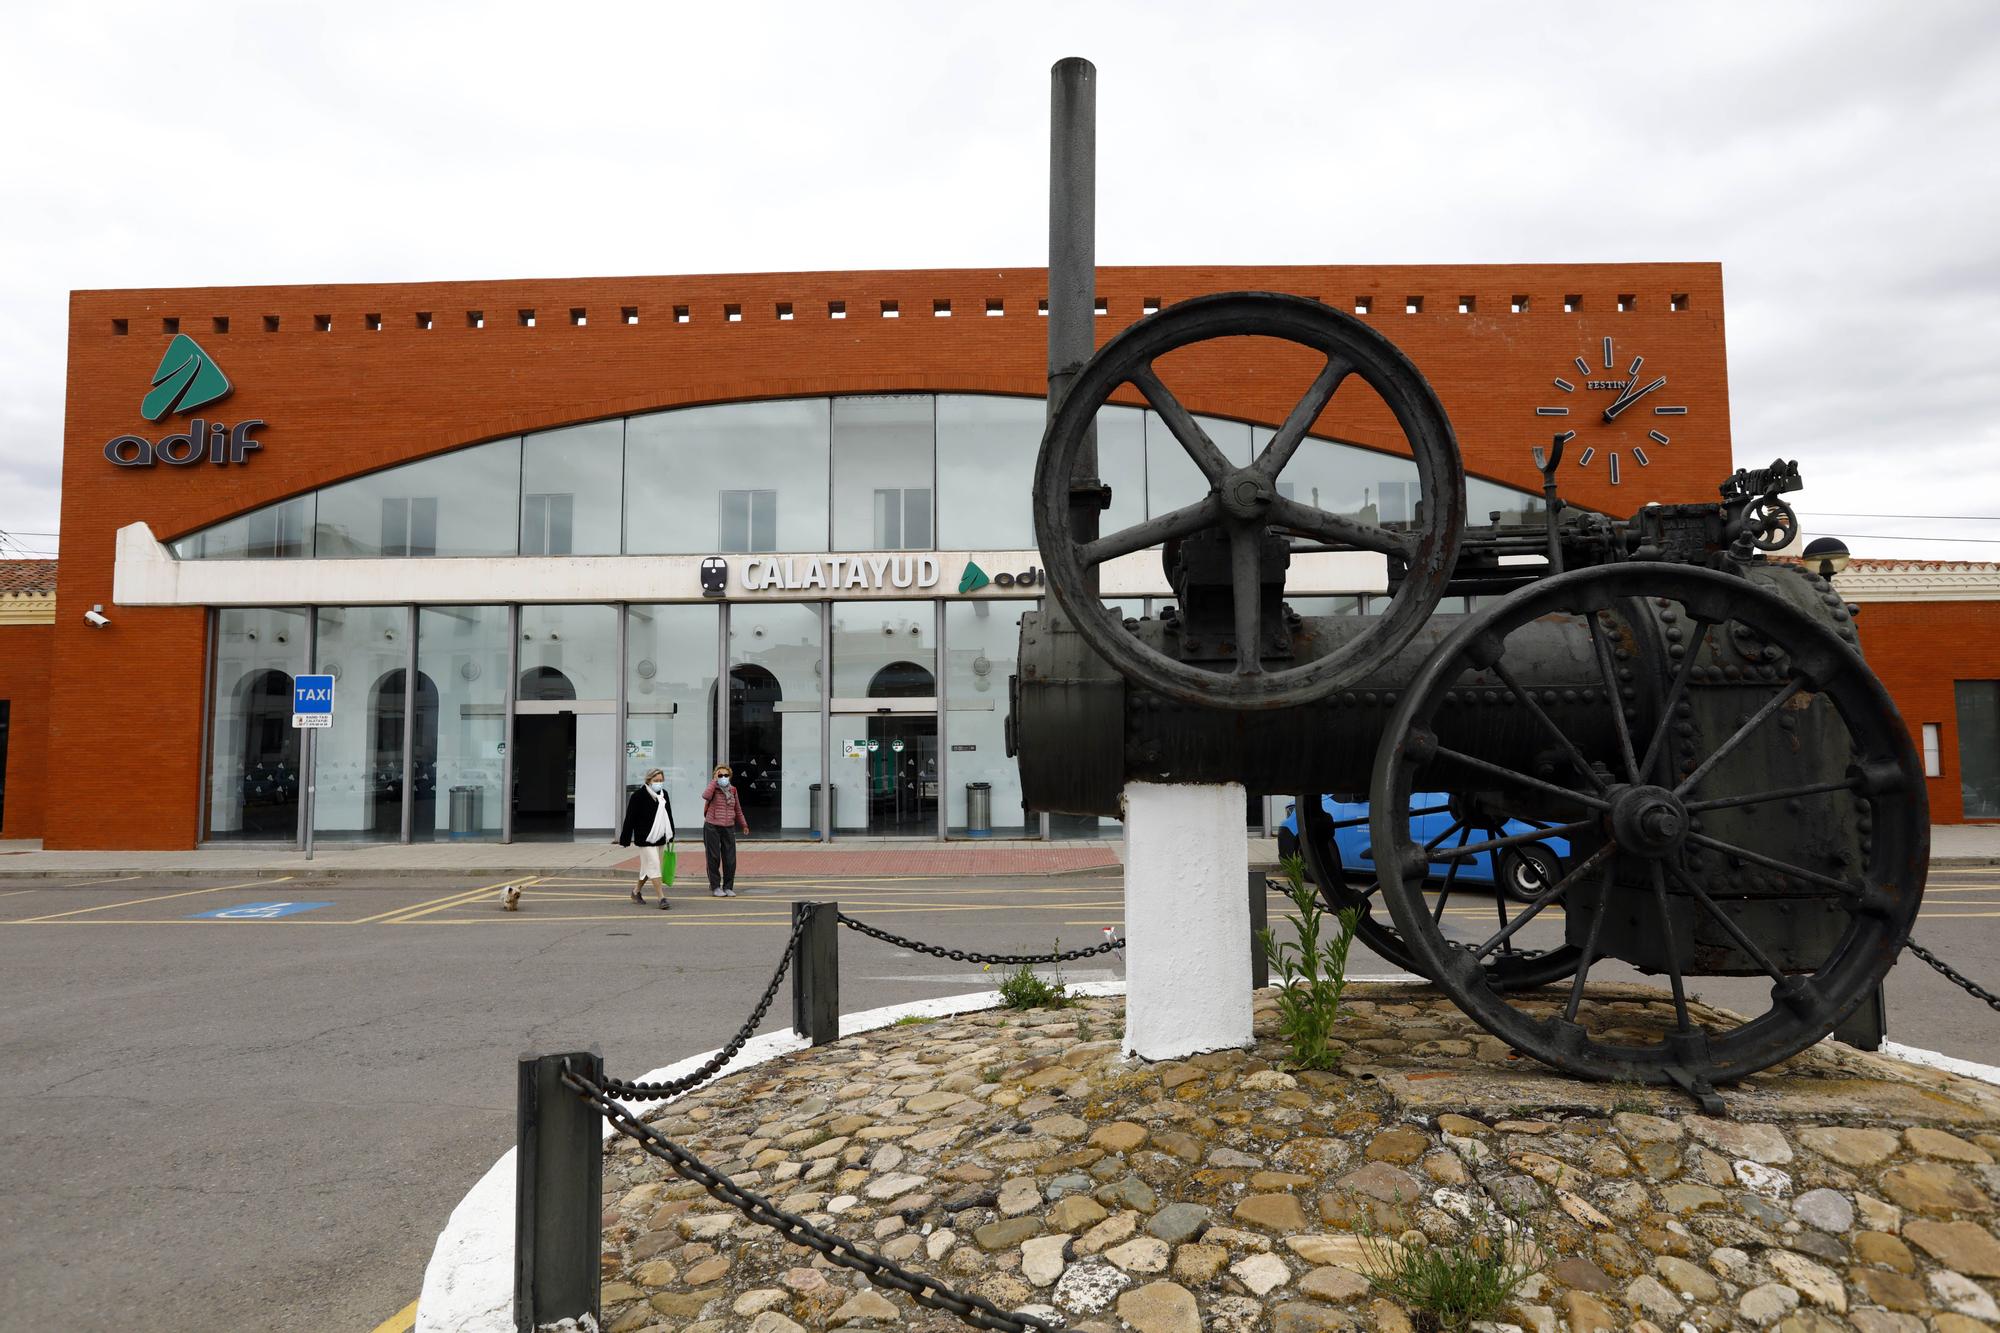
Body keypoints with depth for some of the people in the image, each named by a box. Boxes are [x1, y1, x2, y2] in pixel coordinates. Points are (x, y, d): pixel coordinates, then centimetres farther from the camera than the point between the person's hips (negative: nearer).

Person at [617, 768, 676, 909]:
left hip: (660, 838, 7)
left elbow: (668, 816, 18)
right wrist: (625, 839, -12)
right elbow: (630, 818, -11)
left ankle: (637, 890, 34)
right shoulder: (639, 796, -11)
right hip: (645, 838, -7)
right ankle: (661, 898, -10)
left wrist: (670, 836, 19)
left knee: (648, 867, 15)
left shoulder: (663, 794, 9)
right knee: (654, 866, -10)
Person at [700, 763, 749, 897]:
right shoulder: (714, 789, -4)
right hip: (712, 827, -4)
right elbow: (705, 796, -29)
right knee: (714, 859, 1)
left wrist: (744, 825, 24)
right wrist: (714, 781, -19)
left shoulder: (732, 790, 10)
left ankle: (728, 887, 14)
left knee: (730, 859, 3)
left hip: (729, 828, 4)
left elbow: (737, 810, 21)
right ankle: (715, 887, 11)